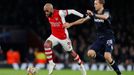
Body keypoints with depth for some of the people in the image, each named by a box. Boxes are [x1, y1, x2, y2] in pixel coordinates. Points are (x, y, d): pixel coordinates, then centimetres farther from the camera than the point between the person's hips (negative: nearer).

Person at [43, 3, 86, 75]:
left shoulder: (60, 13, -26)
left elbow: (72, 11, -18)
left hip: (63, 36, -4)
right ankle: (51, 63, -16)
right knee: (46, 44, -24)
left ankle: (81, 65, 33)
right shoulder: (48, 15, -6)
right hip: (54, 36, 4)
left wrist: (83, 16, -13)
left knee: (71, 52, 12)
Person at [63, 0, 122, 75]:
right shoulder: (94, 13, 5)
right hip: (100, 38, 7)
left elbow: (105, 17, -41)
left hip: (109, 38, -7)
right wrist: (70, 24, 10)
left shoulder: (106, 12, -15)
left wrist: (94, 15, -50)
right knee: (90, 53, -12)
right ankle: (109, 59, 6)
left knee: (107, 56, -25)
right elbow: (83, 20, 12)